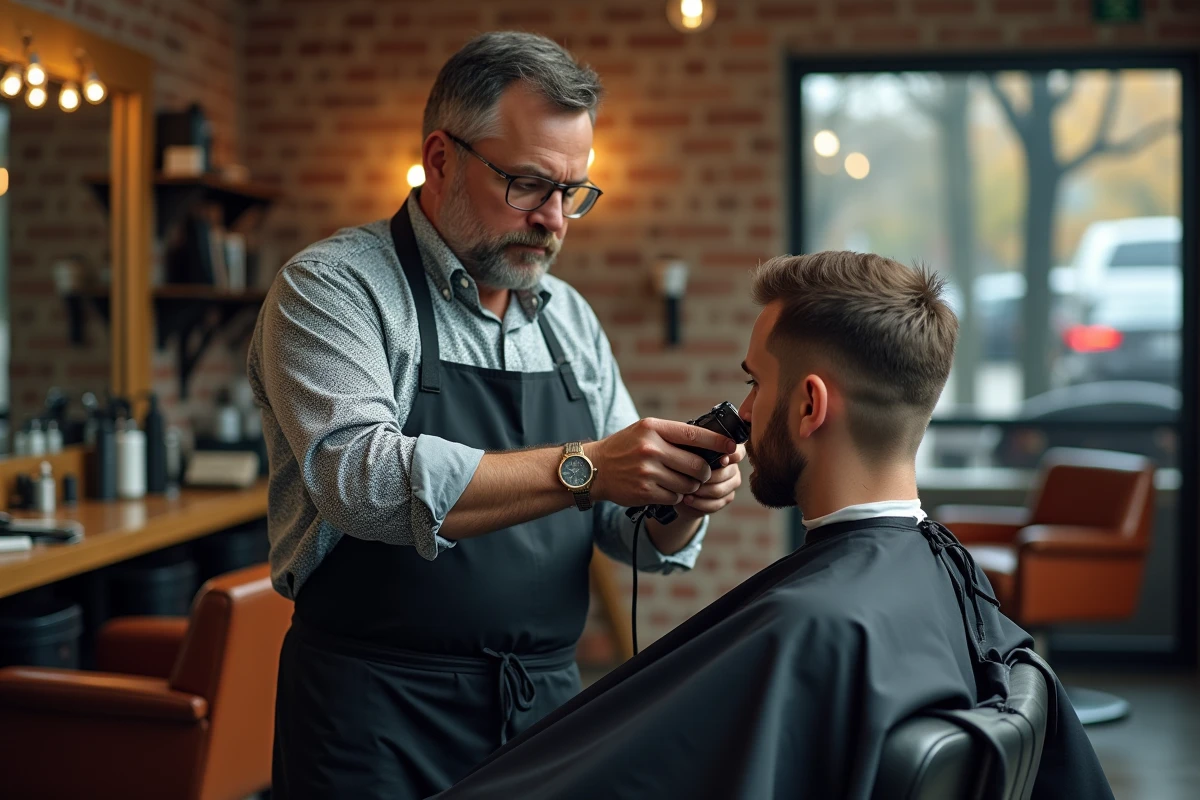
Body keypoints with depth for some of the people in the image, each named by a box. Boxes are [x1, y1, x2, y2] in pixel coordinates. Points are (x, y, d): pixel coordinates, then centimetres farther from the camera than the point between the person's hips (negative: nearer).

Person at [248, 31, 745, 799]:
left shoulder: (570, 318, 10)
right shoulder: (333, 287, -7)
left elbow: (633, 530, 10)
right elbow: (362, 479, -24)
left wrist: (681, 502, -13)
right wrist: (582, 469, -30)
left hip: (547, 703, 6)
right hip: (379, 724, -5)